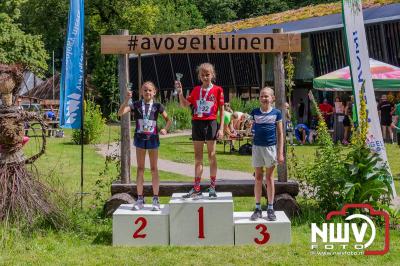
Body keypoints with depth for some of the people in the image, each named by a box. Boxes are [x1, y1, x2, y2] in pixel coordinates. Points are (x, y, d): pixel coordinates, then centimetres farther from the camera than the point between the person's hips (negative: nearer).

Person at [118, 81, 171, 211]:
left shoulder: (157, 106, 0)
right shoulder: (136, 105, 0)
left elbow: (168, 120, 7)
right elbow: (120, 113, -9)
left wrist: (165, 129, -13)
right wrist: (126, 100, -23)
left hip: (153, 138, -1)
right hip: (140, 137, 1)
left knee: (154, 168, 5)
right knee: (140, 168, 6)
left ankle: (155, 199, 11)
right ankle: (140, 199, 12)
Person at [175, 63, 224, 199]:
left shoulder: (217, 90, -2)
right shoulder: (196, 90, 9)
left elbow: (222, 110, -2)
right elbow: (185, 104, 11)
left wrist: (221, 128, -8)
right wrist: (180, 92, -5)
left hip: (210, 123, -4)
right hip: (197, 123, 4)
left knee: (211, 156, 1)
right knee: (198, 157, 8)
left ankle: (212, 187, 9)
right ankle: (196, 188, 13)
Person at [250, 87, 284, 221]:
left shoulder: (276, 113, 0)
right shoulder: (255, 112, 4)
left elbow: (280, 134, 1)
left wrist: (280, 152, -1)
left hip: (271, 147, -1)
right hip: (257, 147, 1)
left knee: (269, 177, 6)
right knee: (258, 177, 7)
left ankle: (270, 208, 15)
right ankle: (258, 208, 15)